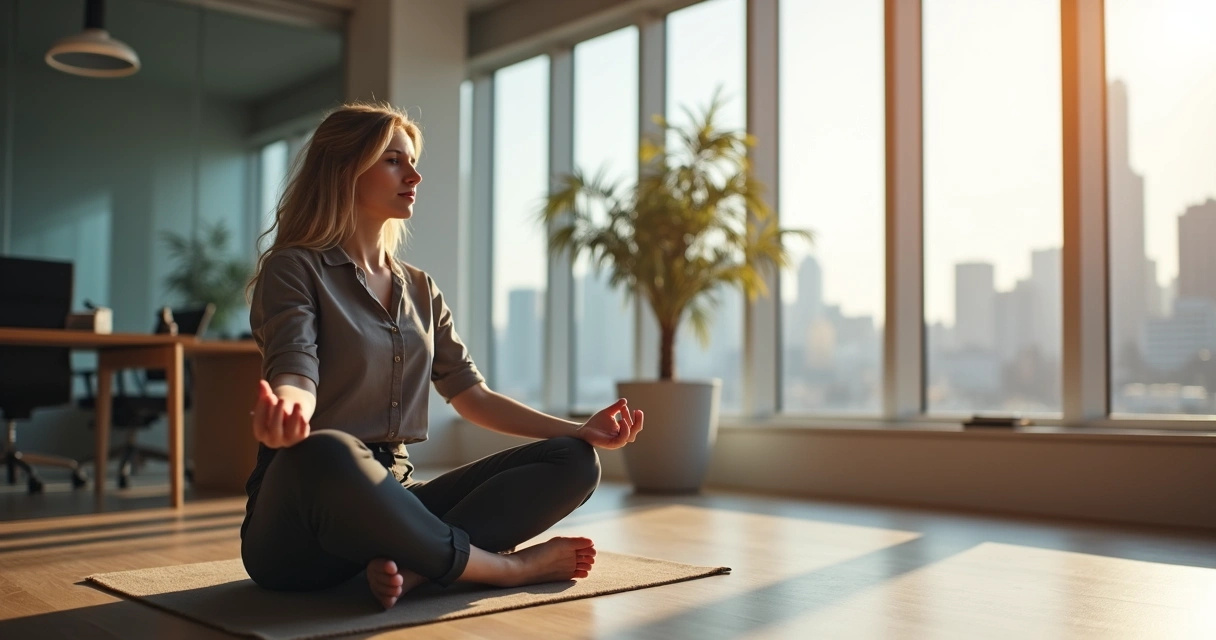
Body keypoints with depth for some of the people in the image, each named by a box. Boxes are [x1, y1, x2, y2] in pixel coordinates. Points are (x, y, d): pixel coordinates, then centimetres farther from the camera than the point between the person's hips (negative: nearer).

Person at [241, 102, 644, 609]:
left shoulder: (420, 291, 17)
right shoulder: (293, 270, -2)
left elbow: (472, 396, 14)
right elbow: (295, 373, -19)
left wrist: (581, 430, 5)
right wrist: (284, 412, -44)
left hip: (394, 497, 6)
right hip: (302, 518, -6)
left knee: (573, 461, -10)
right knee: (324, 454, -42)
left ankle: (411, 565, -30)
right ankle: (506, 567, -22)